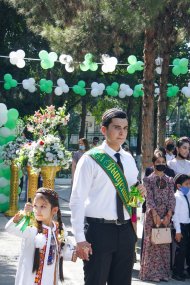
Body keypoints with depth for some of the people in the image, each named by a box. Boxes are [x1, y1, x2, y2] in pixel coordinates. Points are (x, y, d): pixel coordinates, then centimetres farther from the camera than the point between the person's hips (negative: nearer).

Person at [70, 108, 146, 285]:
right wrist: (80, 239, -16)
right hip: (99, 230, -6)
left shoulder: (129, 160, 10)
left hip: (126, 231, 6)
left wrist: (140, 193, -4)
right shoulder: (90, 159, -8)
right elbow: (77, 200, -11)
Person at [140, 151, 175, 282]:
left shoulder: (169, 180, 9)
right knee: (152, 243, -1)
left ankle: (163, 272, 11)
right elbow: (149, 198, -8)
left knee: (165, 244, 5)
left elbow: (171, 198, 2)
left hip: (166, 215, 3)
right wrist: (155, 215, -18)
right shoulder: (148, 180, 0)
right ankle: (152, 272, 2)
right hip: (152, 215, -3)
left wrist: (168, 215, -10)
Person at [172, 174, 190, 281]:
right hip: (181, 226, -7)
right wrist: (178, 231, -16)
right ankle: (177, 272, 5)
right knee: (181, 249, -6)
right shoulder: (177, 197, -13)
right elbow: (175, 214, -15)